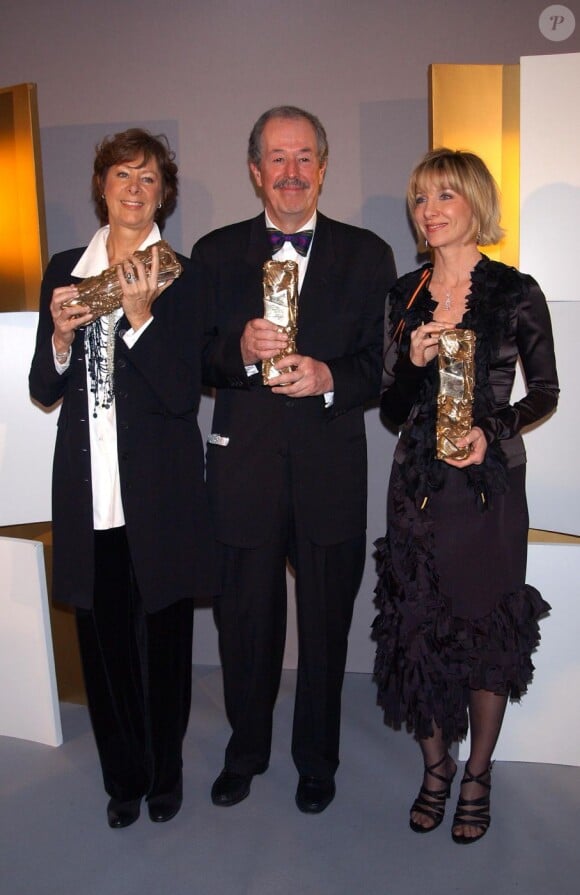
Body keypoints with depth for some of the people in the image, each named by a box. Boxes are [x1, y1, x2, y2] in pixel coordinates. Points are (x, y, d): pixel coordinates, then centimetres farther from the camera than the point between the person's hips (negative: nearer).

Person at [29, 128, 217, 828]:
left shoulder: (180, 277, -2)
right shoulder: (65, 270, 8)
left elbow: (184, 395, -10)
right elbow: (43, 390, 8)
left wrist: (141, 317, -21)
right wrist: (60, 335, -10)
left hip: (158, 494, -3)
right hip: (89, 495, 3)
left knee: (164, 640, 10)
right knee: (103, 642, 12)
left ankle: (165, 774, 32)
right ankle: (123, 777, 33)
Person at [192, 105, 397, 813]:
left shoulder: (367, 255, 5)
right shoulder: (214, 253, 6)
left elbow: (384, 362, 0)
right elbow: (193, 362, 2)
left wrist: (330, 378, -19)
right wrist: (242, 351, -18)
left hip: (331, 470, 0)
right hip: (244, 467, 1)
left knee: (326, 623, 13)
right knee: (245, 621, 14)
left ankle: (317, 758, 36)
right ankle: (245, 749, 38)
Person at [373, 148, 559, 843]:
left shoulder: (515, 293, -3)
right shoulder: (404, 295, 6)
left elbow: (544, 393, 3)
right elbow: (391, 409, 7)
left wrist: (493, 432, -13)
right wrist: (414, 363, -12)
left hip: (488, 482, -3)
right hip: (417, 482, 3)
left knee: (486, 629, 6)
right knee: (417, 627, 8)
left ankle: (477, 775, 28)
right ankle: (435, 766, 29)